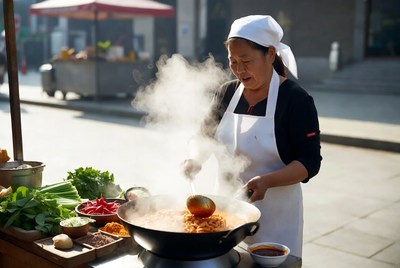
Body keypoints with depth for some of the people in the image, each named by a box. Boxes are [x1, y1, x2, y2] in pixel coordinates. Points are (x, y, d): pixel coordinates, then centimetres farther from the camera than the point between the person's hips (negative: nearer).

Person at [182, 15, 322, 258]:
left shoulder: (296, 99, -13)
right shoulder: (227, 93, 1)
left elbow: (309, 162, -14)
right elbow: (208, 134, 13)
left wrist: (267, 181, -28)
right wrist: (196, 158, -7)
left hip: (275, 212, -4)